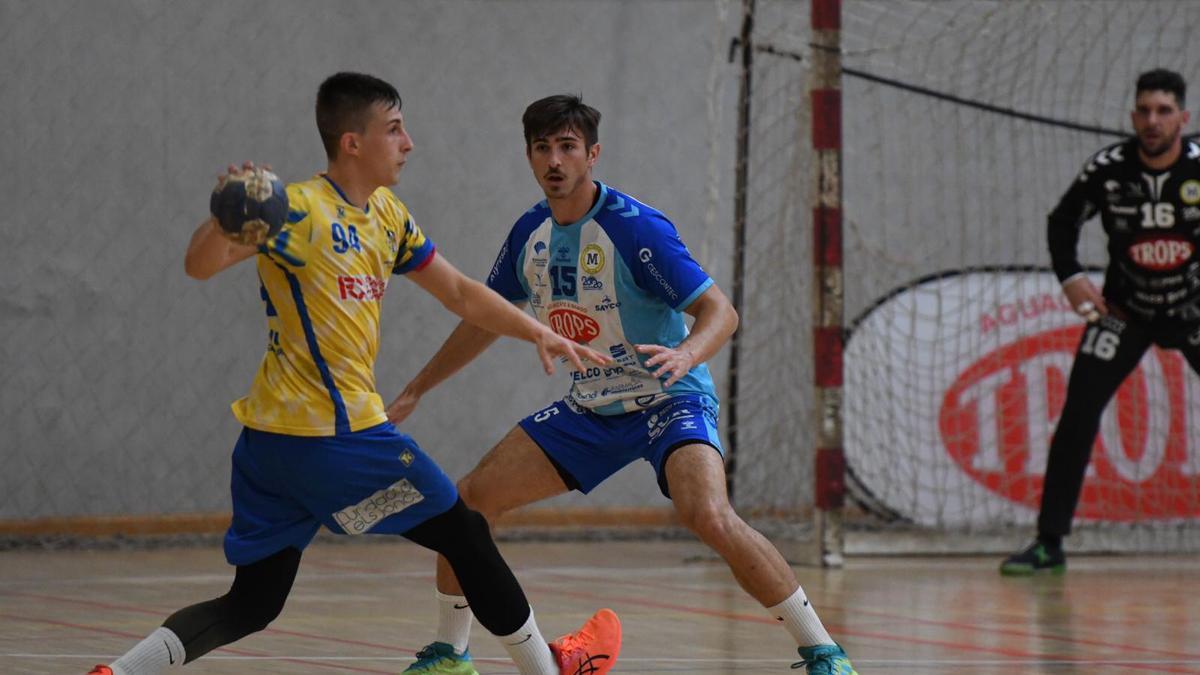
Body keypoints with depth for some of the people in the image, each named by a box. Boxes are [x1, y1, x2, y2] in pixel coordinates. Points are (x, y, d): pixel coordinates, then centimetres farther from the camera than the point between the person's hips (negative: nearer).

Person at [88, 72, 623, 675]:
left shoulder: (387, 216, 15)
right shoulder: (301, 211, -13)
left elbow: (458, 292, 23)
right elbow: (200, 264, -22)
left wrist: (539, 334, 15)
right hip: (334, 433, -9)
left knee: (251, 606, 8)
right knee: (463, 534, 7)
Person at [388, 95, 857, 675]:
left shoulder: (635, 228, -19)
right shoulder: (530, 234, 1)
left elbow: (720, 310, -21)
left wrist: (688, 354, -43)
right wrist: (413, 392, 19)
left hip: (668, 401, -7)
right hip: (589, 408, 7)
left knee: (711, 519, -32)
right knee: (471, 499, -3)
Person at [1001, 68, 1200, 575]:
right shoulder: (1108, 169, -15)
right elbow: (1062, 222, 1)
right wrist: (1070, 276, -14)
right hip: (1126, 309, 1)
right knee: (1078, 414, -10)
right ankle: (1049, 543, -3)